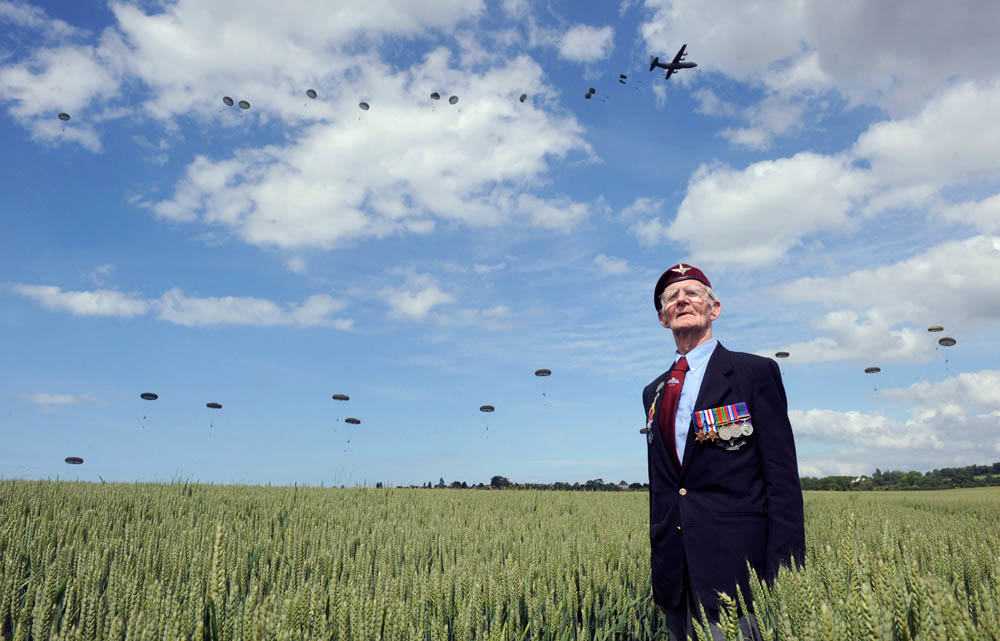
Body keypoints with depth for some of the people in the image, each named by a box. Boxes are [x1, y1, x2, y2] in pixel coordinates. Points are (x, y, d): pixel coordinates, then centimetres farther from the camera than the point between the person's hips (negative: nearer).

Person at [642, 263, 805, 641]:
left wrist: (785, 572, -11)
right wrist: (659, 564, 14)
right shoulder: (654, 392, 15)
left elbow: (782, 477, -5)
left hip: (736, 564, -5)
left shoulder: (756, 372, -1)